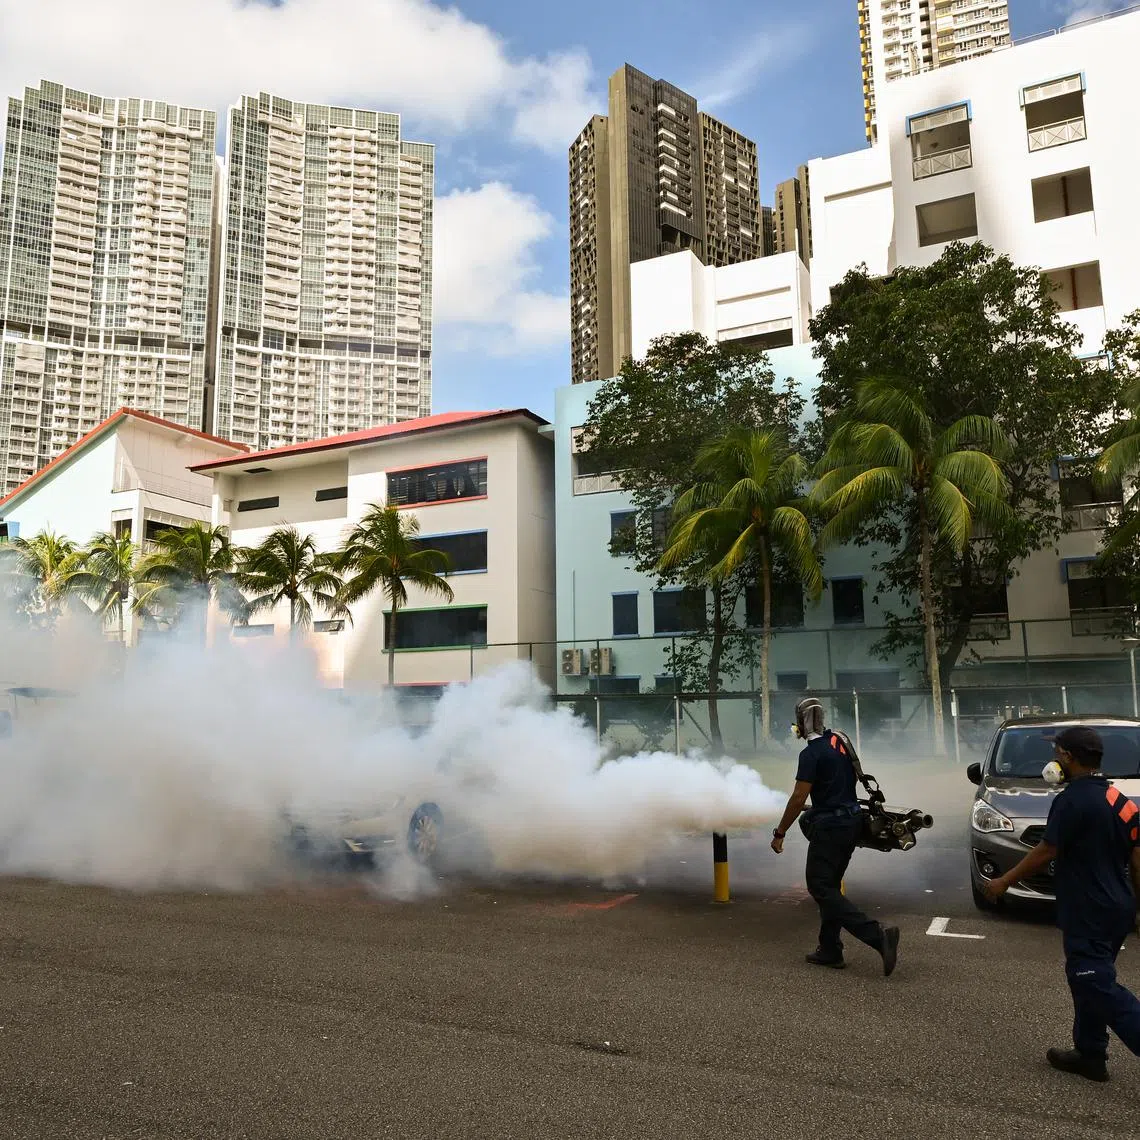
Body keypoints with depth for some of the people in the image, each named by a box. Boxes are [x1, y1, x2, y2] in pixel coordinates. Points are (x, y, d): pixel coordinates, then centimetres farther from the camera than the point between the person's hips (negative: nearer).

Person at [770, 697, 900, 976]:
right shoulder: (840, 741, 9)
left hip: (830, 827, -9)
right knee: (829, 887, 17)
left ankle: (878, 935, -16)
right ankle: (830, 951, 20)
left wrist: (780, 833, -9)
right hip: (851, 823, 9)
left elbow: (799, 798, -18)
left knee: (821, 888, -5)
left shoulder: (811, 753, -17)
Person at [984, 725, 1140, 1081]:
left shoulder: (1071, 801, -18)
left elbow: (1045, 853, -16)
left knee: (1098, 986, -4)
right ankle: (1090, 1054, 25)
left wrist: (1004, 882, -5)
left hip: (1088, 912, -9)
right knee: (1091, 981, 17)